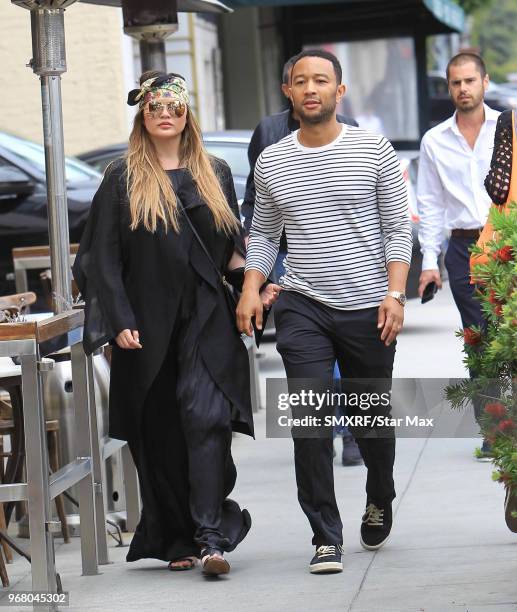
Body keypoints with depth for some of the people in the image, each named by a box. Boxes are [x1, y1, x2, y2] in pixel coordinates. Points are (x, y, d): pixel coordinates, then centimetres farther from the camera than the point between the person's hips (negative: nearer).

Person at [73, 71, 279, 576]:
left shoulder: (215, 174, 12)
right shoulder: (123, 179, 5)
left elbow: (231, 250, 18)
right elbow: (105, 258, 1)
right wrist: (120, 322, -8)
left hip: (206, 320, 0)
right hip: (148, 324, 0)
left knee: (206, 418, -15)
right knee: (159, 434, 3)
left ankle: (211, 538, -19)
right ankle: (177, 539, 13)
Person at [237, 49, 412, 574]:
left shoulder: (374, 151, 1)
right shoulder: (270, 162, 8)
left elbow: (398, 230, 0)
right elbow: (263, 235, 16)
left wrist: (394, 294, -11)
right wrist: (250, 289, 0)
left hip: (367, 309, -1)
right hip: (302, 308, 1)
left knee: (372, 420, 10)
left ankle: (379, 501, 40)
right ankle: (326, 538, -7)